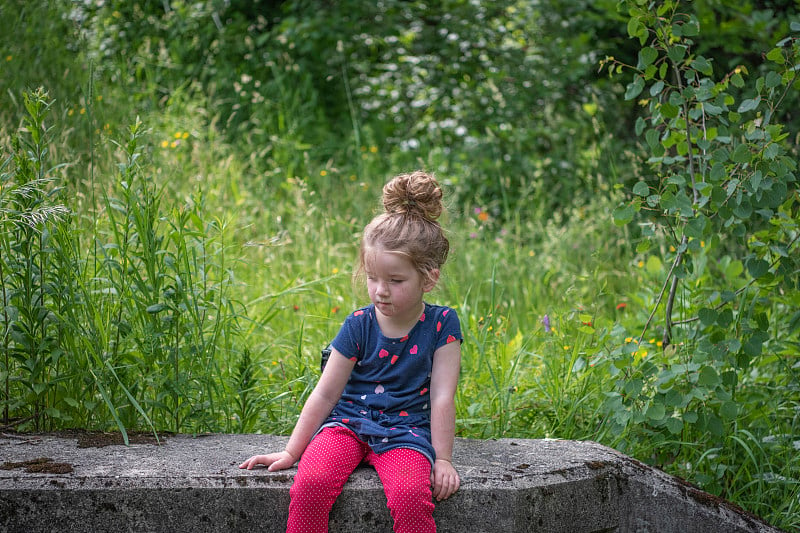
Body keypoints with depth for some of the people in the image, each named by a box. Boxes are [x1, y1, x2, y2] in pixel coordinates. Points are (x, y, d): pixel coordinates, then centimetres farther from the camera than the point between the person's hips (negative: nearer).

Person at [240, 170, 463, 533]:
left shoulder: (441, 325, -1)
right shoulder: (358, 326, 2)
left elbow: (442, 397, -2)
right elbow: (325, 393, 5)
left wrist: (442, 459, -5)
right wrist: (291, 451, 4)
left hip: (406, 431, -2)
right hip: (348, 422, 2)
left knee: (411, 496, -33)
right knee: (309, 483, -29)